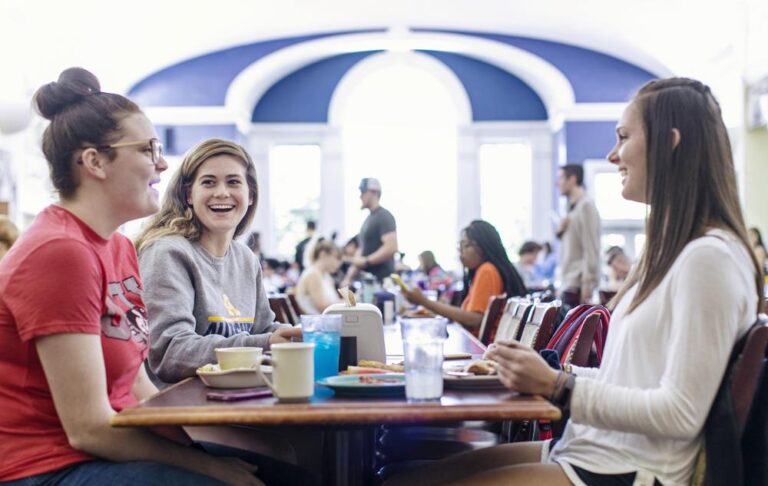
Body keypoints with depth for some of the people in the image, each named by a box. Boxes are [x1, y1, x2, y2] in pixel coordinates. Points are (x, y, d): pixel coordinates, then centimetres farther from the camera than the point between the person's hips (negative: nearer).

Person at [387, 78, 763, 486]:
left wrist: (557, 386, -15)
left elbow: (681, 413, -20)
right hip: (586, 447, 9)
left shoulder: (708, 258, -16)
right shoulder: (673, 250, 16)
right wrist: (550, 375, 4)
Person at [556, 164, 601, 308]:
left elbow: (591, 248, -14)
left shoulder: (586, 205, -9)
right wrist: (561, 231, 2)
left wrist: (587, 285, -18)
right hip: (568, 284, 9)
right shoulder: (572, 207, 18)